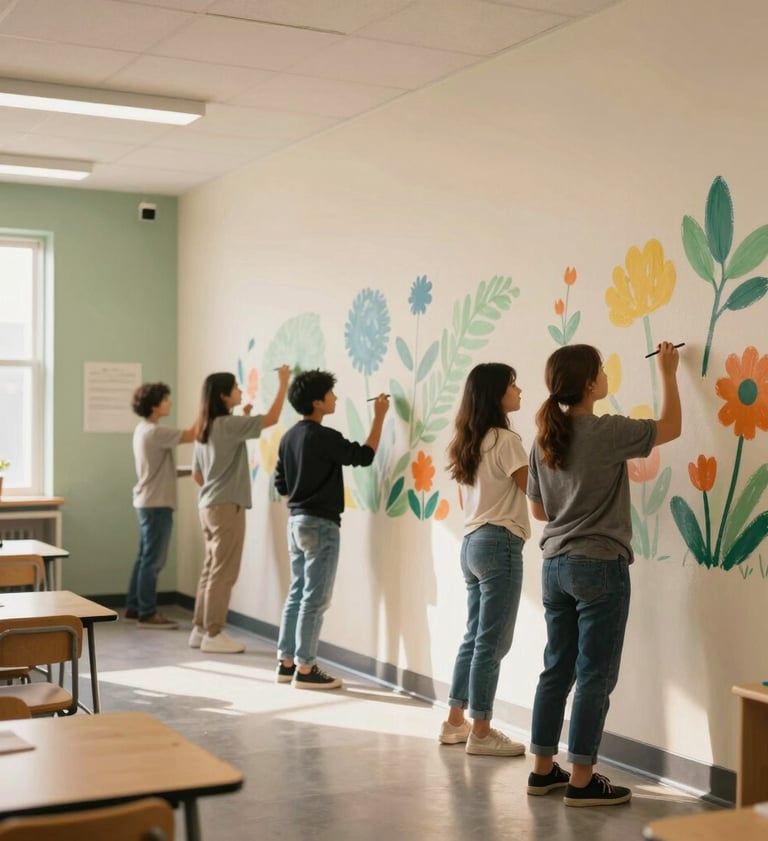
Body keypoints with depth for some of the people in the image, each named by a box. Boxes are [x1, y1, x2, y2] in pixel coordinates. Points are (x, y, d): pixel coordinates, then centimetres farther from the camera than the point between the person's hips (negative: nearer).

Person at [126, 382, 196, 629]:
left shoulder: (143, 429, 12)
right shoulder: (154, 432, -18)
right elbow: (190, 435, -22)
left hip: (147, 502, 10)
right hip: (156, 504, -10)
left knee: (145, 557, 15)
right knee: (153, 560, -5)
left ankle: (134, 607, 21)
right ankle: (148, 613, -1)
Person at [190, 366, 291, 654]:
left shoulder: (205, 429, 12)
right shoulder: (228, 425, -13)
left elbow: (197, 475, 16)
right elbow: (271, 418, -15)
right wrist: (283, 383, -7)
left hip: (209, 505, 9)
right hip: (227, 506, -9)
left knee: (211, 569, 12)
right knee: (223, 572, -4)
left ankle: (200, 629, 16)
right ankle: (213, 635, -1)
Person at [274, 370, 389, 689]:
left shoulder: (289, 437, 9)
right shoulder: (324, 437, -17)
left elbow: (281, 484, 13)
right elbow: (364, 455, -11)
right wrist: (379, 417, -4)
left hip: (296, 521, 9)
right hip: (320, 524, -8)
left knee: (297, 593, 14)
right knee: (315, 599, -3)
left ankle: (286, 662, 18)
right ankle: (305, 669, 1)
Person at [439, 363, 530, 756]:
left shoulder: (467, 442, 13)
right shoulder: (505, 440, -13)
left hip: (471, 542, 9)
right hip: (500, 544, -9)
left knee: (474, 636, 15)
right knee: (492, 642, -3)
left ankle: (455, 722, 21)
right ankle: (481, 733, 2)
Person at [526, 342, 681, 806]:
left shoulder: (545, 437, 5)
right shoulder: (607, 432, -14)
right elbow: (671, 427, 1)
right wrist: (668, 373, 12)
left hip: (555, 566, 7)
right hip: (600, 566, -7)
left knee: (557, 669, 14)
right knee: (595, 676, 1)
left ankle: (543, 769, 21)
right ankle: (582, 780, 6)